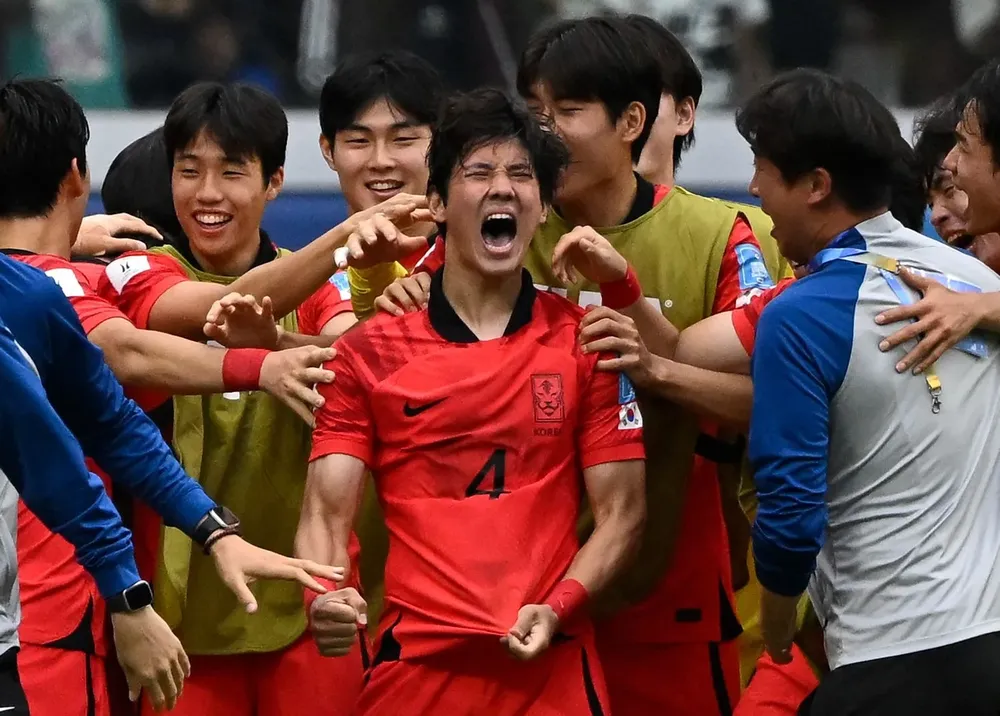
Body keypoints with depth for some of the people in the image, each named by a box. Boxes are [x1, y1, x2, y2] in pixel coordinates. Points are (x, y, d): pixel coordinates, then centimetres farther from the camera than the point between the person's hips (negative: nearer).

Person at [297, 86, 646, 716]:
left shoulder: (587, 342, 4)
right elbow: (327, 513, 1)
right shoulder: (372, 350, 5)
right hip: (415, 664, 0)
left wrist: (556, 609, -13)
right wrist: (324, 599, -20)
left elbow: (621, 512, 3)